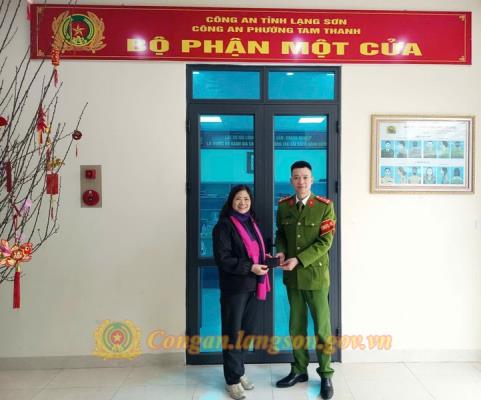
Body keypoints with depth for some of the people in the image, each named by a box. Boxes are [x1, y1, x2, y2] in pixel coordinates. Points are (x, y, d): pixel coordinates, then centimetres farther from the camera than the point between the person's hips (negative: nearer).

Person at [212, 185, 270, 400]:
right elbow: (223, 259, -17)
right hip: (234, 287, -7)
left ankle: (239, 371, 32)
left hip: (253, 286, 7)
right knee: (233, 333, 3)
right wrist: (250, 268, -20)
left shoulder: (252, 223, 13)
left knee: (248, 331, 15)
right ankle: (233, 380, 17)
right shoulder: (224, 225, -10)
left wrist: (265, 262, 4)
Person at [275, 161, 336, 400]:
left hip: (315, 274, -3)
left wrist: (299, 260, -20)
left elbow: (325, 241, -13)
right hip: (292, 275, 4)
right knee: (296, 325, 14)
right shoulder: (283, 205, 4)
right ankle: (299, 370, 30)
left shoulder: (325, 206, -8)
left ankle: (325, 374, 22)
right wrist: (281, 252, -8)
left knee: (322, 326, 5)